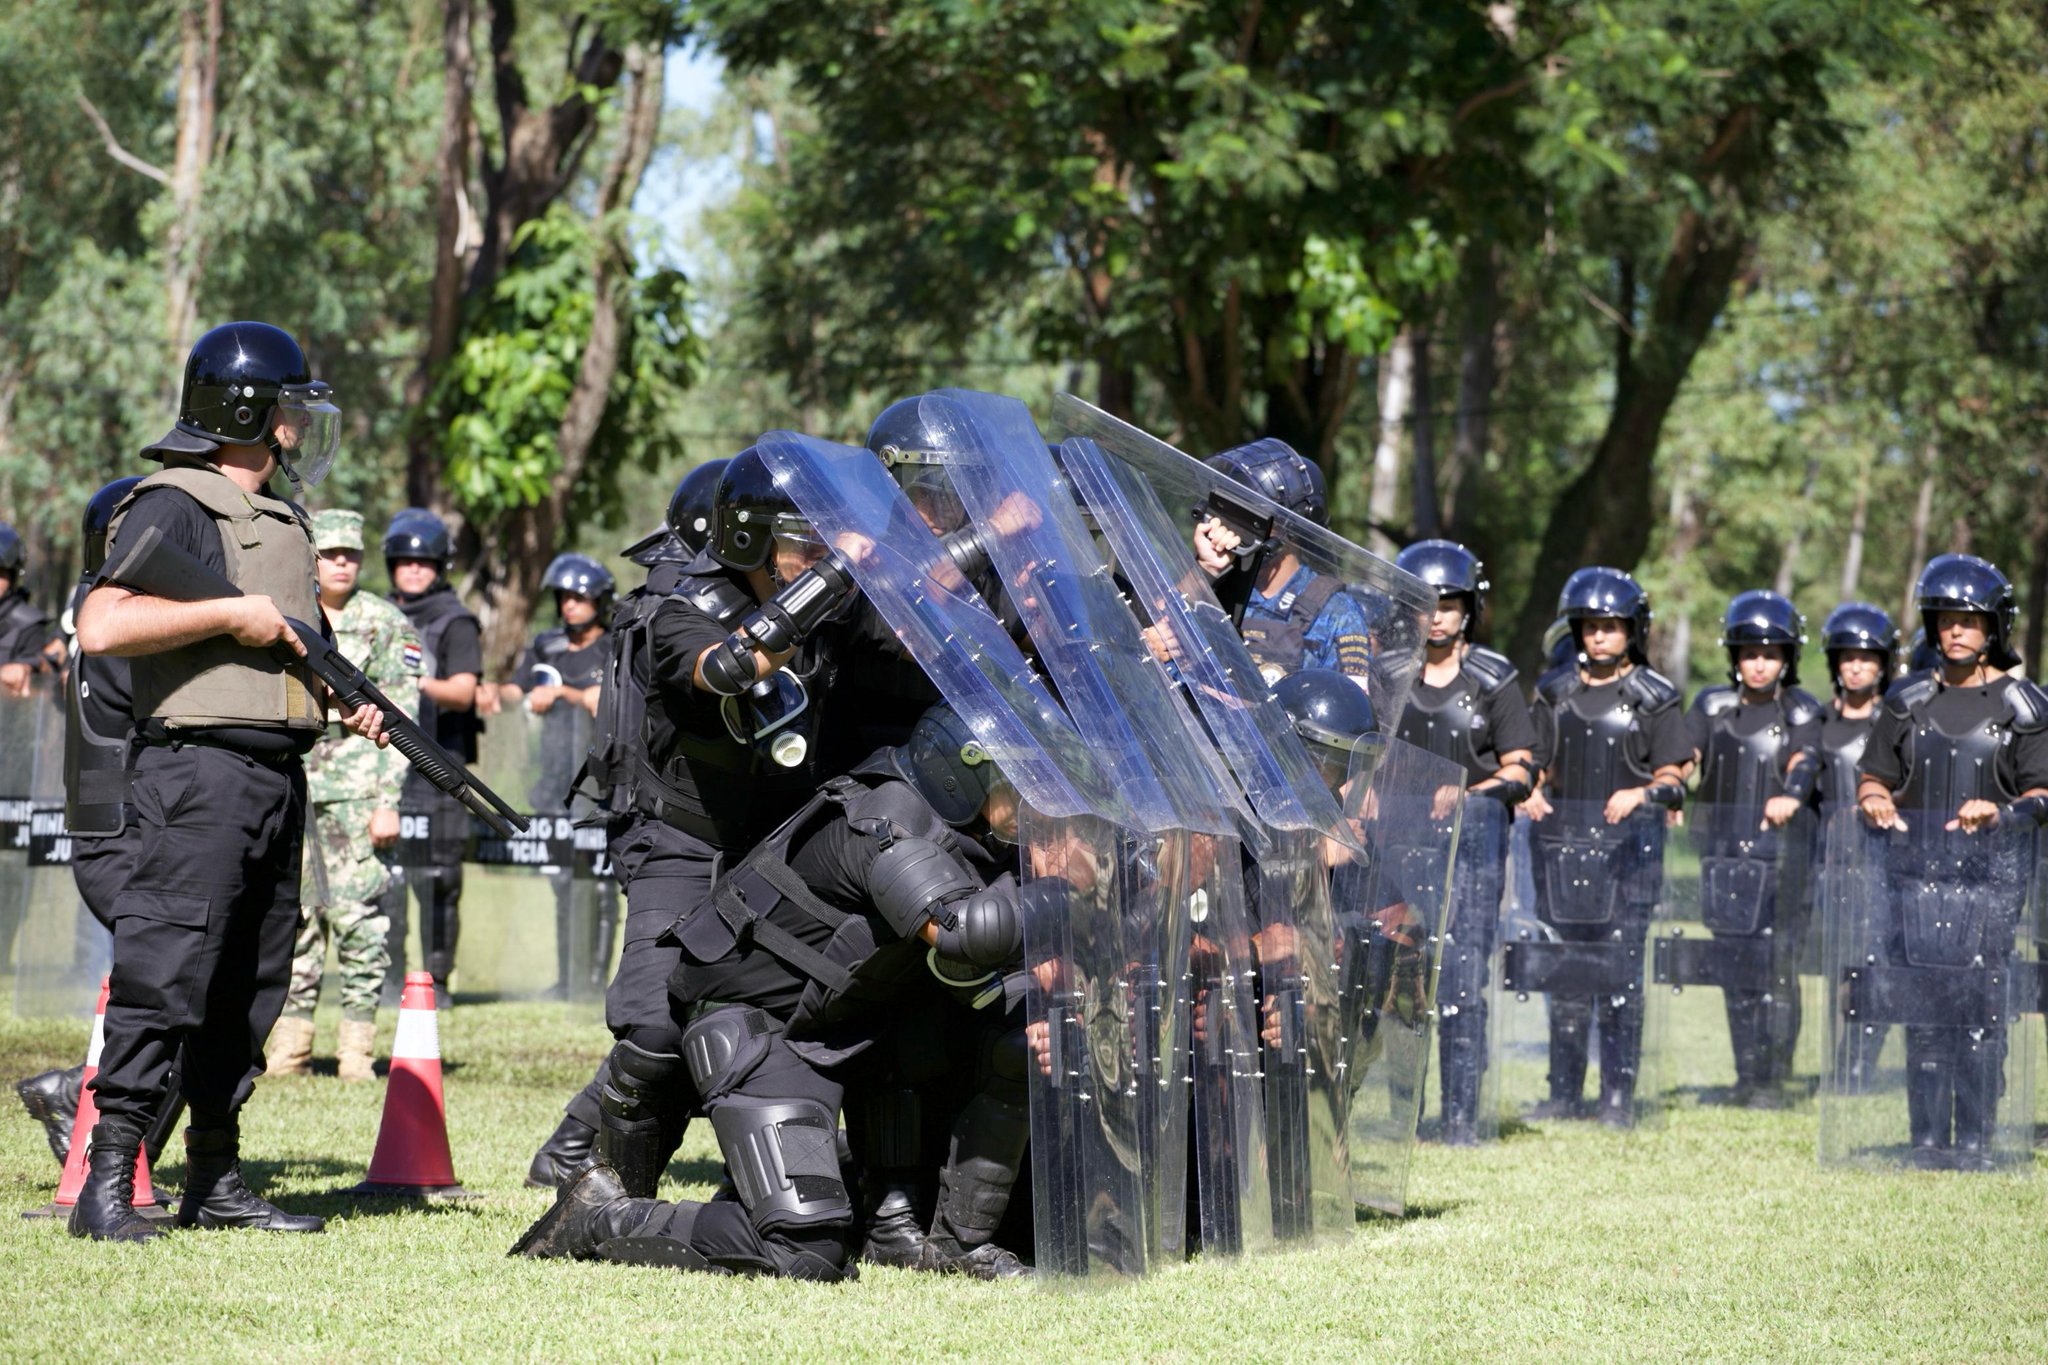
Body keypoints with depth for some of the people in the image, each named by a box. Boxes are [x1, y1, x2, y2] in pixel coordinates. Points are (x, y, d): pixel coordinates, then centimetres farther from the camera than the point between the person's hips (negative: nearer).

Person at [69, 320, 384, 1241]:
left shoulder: (283, 522, 20)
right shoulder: (173, 507, -8)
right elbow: (102, 627, -21)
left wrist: (349, 704, 13)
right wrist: (234, 615, -17)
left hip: (278, 774, 9)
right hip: (200, 765, -9)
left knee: (249, 989, 11)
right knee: (164, 975, -13)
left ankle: (215, 1181, 18)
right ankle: (106, 1183, -11)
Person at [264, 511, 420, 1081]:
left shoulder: (387, 624, 3)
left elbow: (398, 719, -2)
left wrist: (388, 799, -9)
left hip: (356, 784, -4)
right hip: (290, 783, 4)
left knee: (357, 912, -7)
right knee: (292, 912, 3)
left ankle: (357, 1048, -4)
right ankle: (290, 1043, 8)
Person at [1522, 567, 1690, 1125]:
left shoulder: (1654, 698, 3)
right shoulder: (1555, 693, 14)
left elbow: (1673, 781, 0)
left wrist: (1640, 794, -19)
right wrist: (1533, 796, -3)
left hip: (1627, 845, -3)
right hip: (1562, 843, 3)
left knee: (1621, 969, -7)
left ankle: (1618, 1094, -2)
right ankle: (1564, 1091, 11)